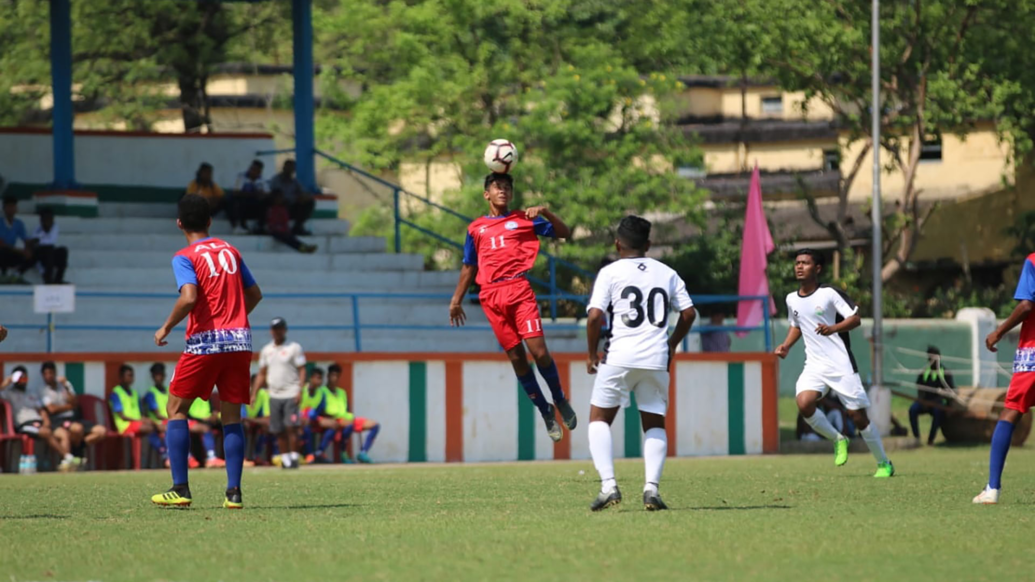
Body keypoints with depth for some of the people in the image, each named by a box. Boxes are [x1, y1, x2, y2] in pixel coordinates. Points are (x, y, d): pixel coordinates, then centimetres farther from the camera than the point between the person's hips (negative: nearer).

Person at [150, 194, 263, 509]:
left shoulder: (185, 257, -4)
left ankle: (180, 489, -2)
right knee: (231, 416, 8)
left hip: (204, 341, -5)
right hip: (239, 340, 5)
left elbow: (189, 297, -19)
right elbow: (255, 294, 19)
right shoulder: (230, 251, 13)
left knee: (177, 409, 7)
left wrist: (166, 328, -6)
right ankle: (233, 491, -1)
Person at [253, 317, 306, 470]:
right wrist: (253, 393, 10)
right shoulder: (266, 350, 14)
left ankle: (294, 457, -9)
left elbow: (302, 370, -4)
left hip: (290, 394, -5)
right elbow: (262, 373, 18)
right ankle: (285, 458, 11)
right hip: (274, 395, 5)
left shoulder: (294, 348, -1)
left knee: (291, 427, -13)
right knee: (279, 430, 4)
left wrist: (299, 391, -16)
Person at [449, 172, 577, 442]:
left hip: (519, 290, -2)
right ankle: (545, 411, 12)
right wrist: (457, 300, 19)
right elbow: (469, 267, 23)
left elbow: (564, 233, 9)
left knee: (539, 350, -14)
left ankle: (559, 399, 9)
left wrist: (544, 212, -7)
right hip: (492, 296, 2)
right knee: (516, 356, 0)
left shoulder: (523, 220, 11)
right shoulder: (476, 228, 17)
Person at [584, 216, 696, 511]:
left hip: (620, 357, -3)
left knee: (599, 418, 11)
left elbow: (595, 316, -7)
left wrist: (592, 354, 6)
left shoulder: (610, 272, 2)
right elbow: (688, 313, 10)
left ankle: (608, 484, -6)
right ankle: (652, 487, -4)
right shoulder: (667, 273, 13)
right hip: (657, 359, 3)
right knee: (655, 424, 15)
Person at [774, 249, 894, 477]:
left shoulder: (829, 294, -8)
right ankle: (837, 440, 4)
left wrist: (833, 328, -28)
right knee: (804, 404, -22)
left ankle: (884, 463, 15)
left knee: (857, 416, -4)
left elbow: (855, 318, -11)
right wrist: (786, 345, 9)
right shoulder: (792, 299, 9)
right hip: (814, 364, 5)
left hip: (841, 364, -5)